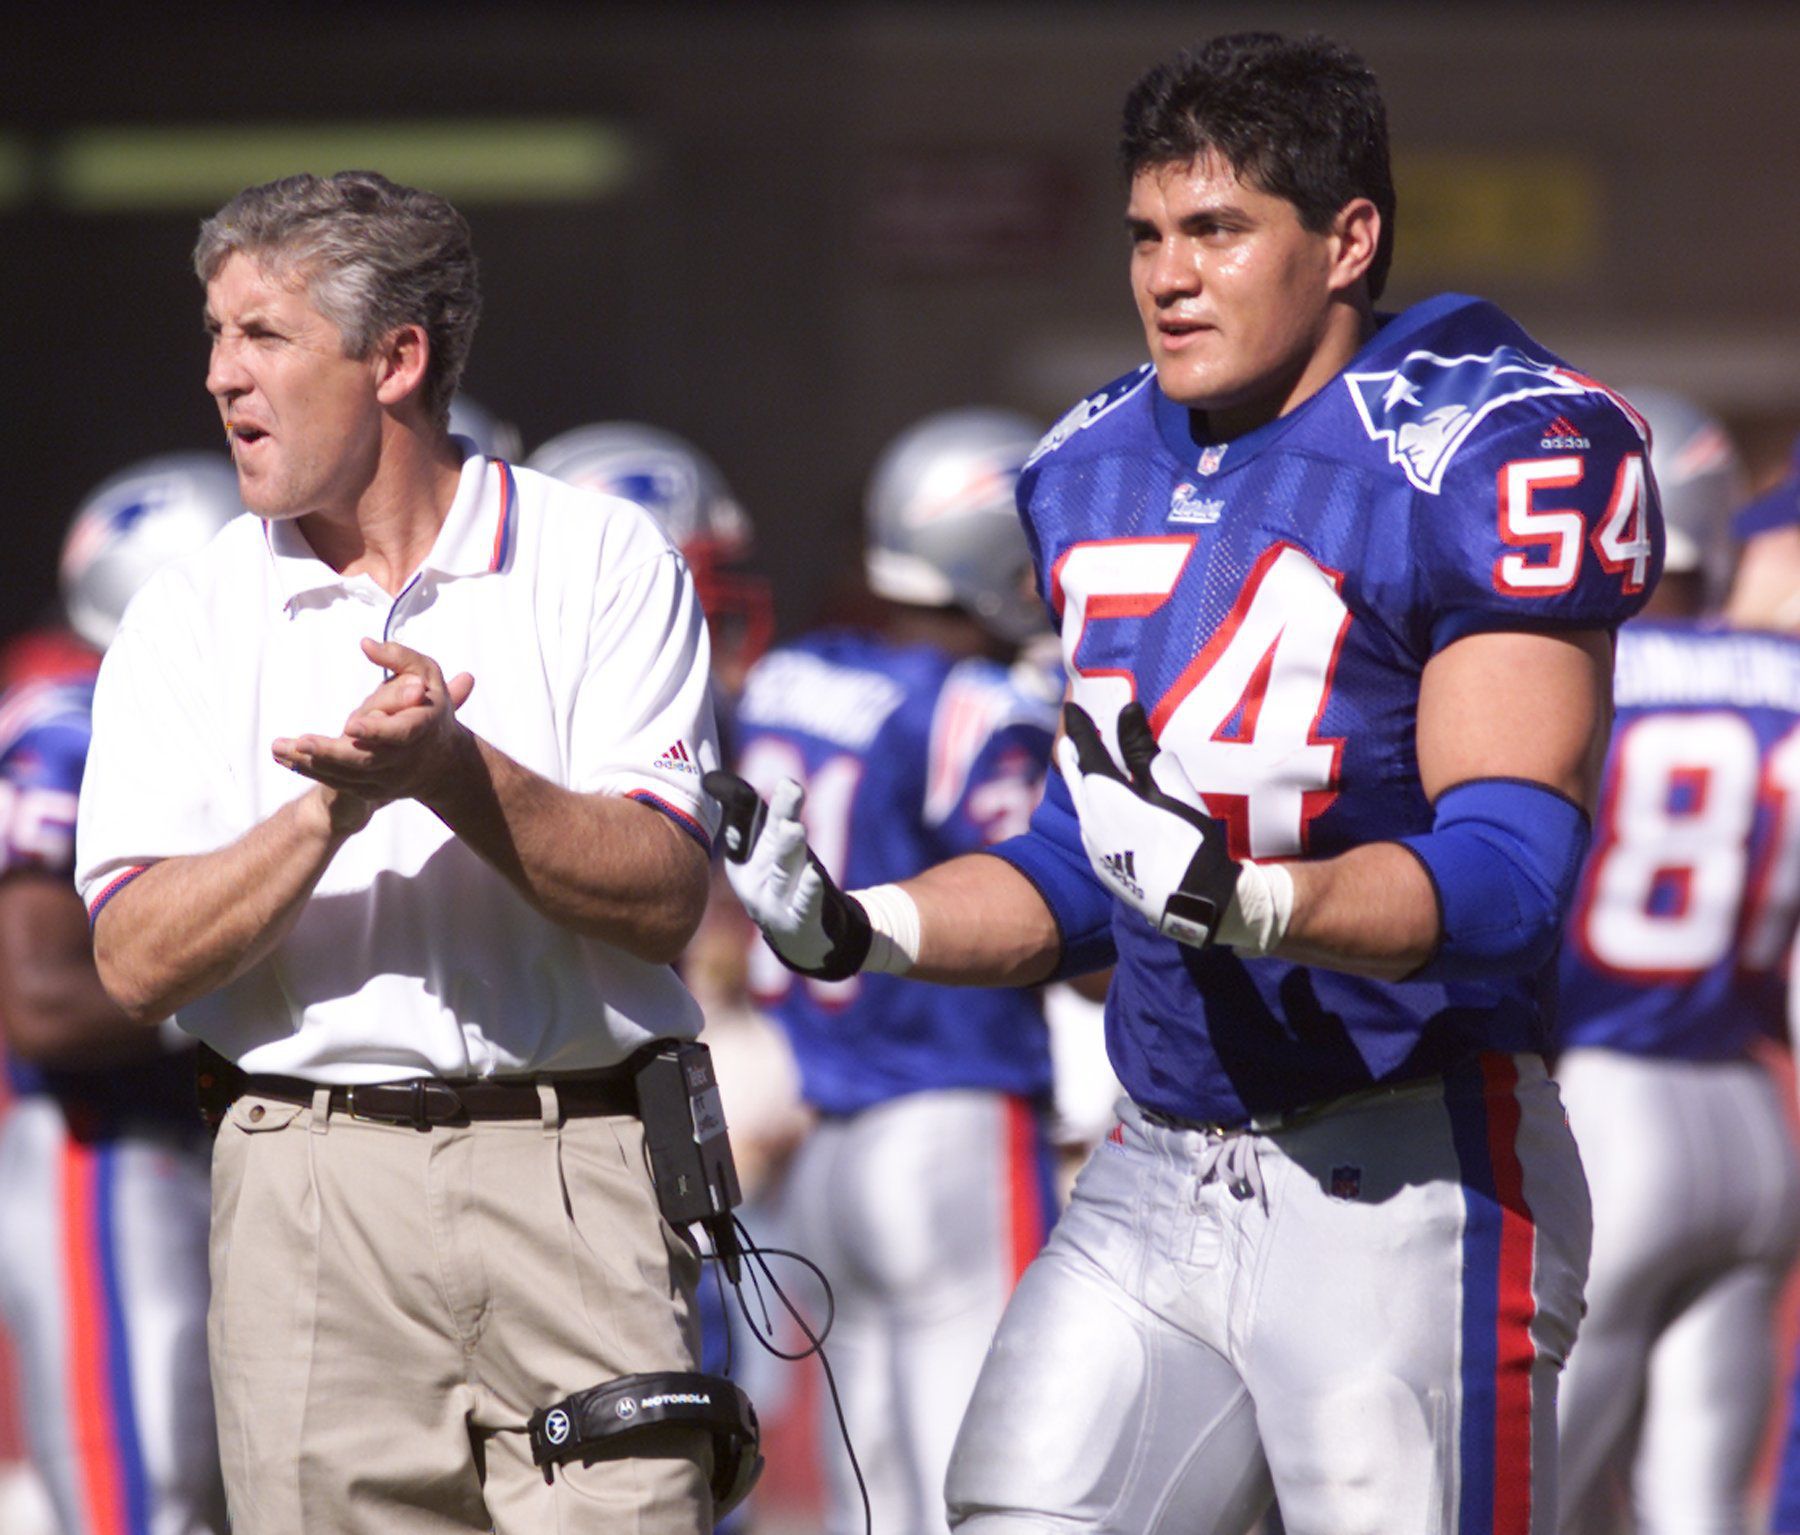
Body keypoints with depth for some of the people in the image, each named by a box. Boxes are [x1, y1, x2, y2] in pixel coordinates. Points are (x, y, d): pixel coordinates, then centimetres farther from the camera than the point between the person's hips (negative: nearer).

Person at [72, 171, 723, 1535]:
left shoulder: (607, 564, 4)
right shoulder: (188, 619, 9)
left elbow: (662, 899, -5)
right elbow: (138, 961, -1)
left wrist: (456, 774, -19)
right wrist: (329, 813, -16)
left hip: (579, 1175, -2)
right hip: (314, 1191, 2)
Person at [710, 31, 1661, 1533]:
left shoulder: (1488, 462, -11)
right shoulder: (1101, 474, 12)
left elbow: (1504, 873, -19)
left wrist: (1241, 898, -34)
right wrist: (856, 931, 3)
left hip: (1404, 1182, -7)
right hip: (1161, 1171, 7)